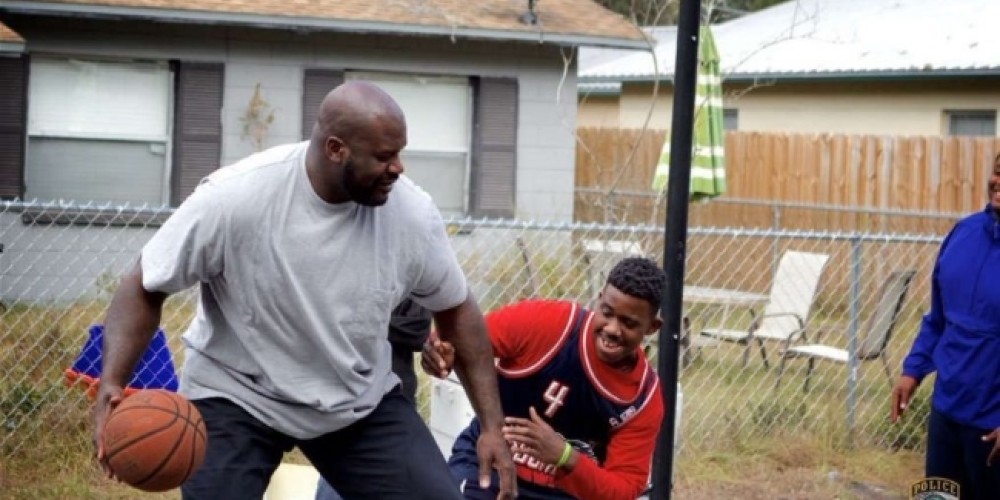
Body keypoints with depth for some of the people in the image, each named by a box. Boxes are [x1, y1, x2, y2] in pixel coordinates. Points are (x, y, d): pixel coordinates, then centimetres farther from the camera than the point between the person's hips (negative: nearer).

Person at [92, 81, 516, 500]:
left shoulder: (412, 212, -15)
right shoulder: (233, 197, -26)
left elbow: (456, 311, 1)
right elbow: (145, 289, -15)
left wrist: (493, 426, -2)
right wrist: (111, 385, -31)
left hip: (361, 399, 3)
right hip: (236, 396, -3)